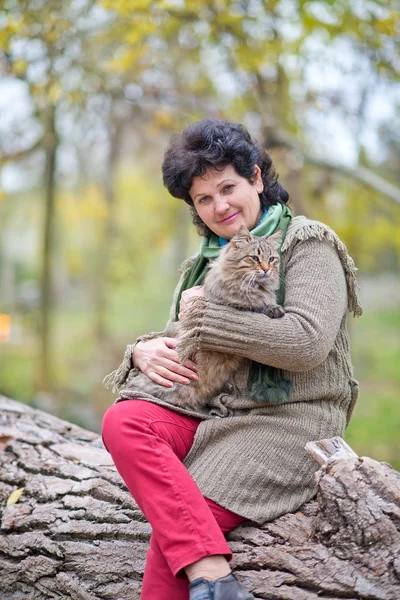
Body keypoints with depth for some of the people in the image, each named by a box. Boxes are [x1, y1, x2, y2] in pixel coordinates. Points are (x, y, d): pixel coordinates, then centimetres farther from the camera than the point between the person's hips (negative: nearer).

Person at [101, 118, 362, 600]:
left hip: (287, 421, -6)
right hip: (211, 413, 6)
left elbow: (307, 343, -16)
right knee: (123, 421, -25)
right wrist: (145, 350, -3)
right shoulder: (203, 265, 21)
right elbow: (182, 348, 23)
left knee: (175, 520, -27)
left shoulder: (307, 245, 0)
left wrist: (206, 315, -9)